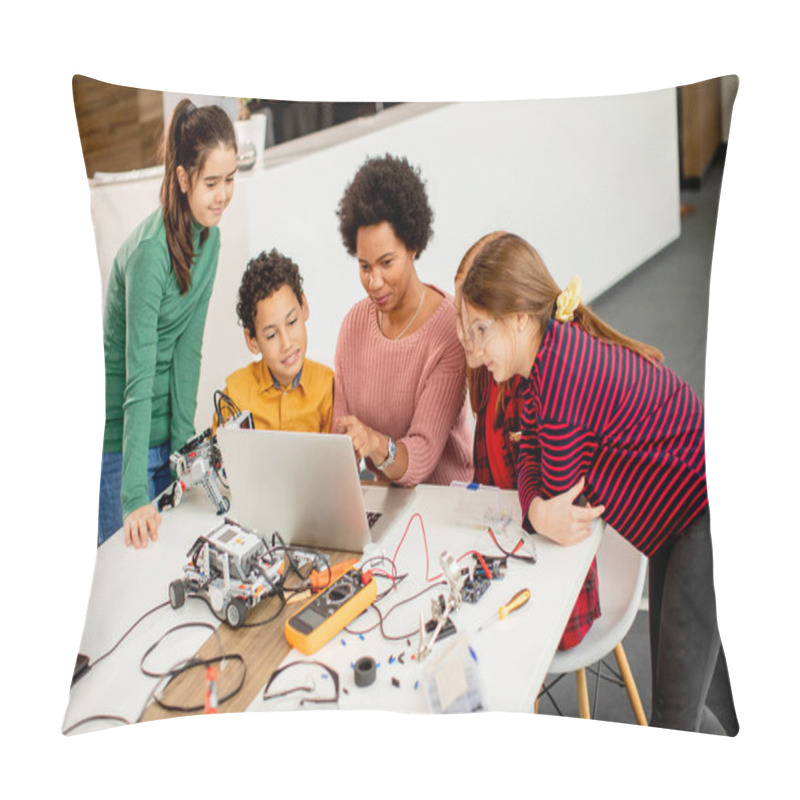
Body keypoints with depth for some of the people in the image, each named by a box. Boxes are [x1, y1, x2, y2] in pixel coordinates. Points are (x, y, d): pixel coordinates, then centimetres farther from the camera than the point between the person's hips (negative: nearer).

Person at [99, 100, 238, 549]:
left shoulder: (209, 238, -1)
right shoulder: (150, 251, -25)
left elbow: (188, 351, 0)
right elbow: (138, 379, -30)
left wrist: (184, 444, -4)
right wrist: (135, 497, -34)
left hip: (163, 435, 7)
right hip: (119, 439, -7)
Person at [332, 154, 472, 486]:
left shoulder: (450, 330, -15)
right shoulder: (355, 322, 3)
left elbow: (422, 455, -21)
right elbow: (342, 425, 3)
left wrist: (378, 446, -40)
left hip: (444, 493, -5)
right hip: (384, 493, 5)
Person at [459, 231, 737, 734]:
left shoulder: (562, 374, -31)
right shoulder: (550, 353, 0)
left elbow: (561, 488, -23)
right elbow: (530, 462, -1)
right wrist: (538, 511, -21)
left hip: (712, 509, -10)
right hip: (679, 510, 10)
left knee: (674, 709, -7)